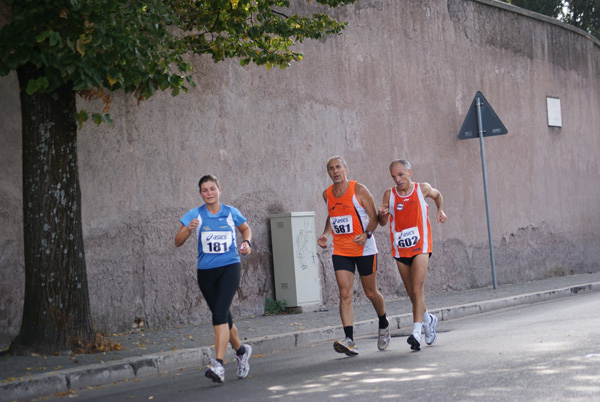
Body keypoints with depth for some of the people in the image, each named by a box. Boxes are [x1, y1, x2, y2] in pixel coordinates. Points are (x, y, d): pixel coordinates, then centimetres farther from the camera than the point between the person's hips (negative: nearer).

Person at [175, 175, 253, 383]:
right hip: (206, 271, 2)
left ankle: (218, 364, -24)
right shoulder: (195, 215, 0)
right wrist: (189, 229, -26)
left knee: (220, 313, -19)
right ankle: (241, 351, 38)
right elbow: (177, 242, -7)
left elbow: (246, 229, 22)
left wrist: (247, 243, 2)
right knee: (223, 317, 12)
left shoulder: (231, 213, 2)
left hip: (229, 267, -2)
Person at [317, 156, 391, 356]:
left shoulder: (358, 190, -9)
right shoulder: (327, 194, 6)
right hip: (340, 250, 3)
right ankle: (349, 341, -17)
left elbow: (374, 217, -7)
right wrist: (325, 234, 6)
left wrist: (367, 234, -24)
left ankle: (383, 326, 37)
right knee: (345, 294, -11)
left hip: (364, 249, -3)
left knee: (371, 293, 9)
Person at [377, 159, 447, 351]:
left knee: (417, 289, -17)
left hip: (420, 247, -3)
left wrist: (440, 209, 5)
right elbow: (383, 223, 4)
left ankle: (417, 332, -20)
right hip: (400, 250, 3)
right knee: (412, 294, 10)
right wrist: (381, 214, -18)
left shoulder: (422, 189, 0)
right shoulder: (389, 195, 0)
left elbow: (437, 195, 22)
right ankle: (428, 319, 36)